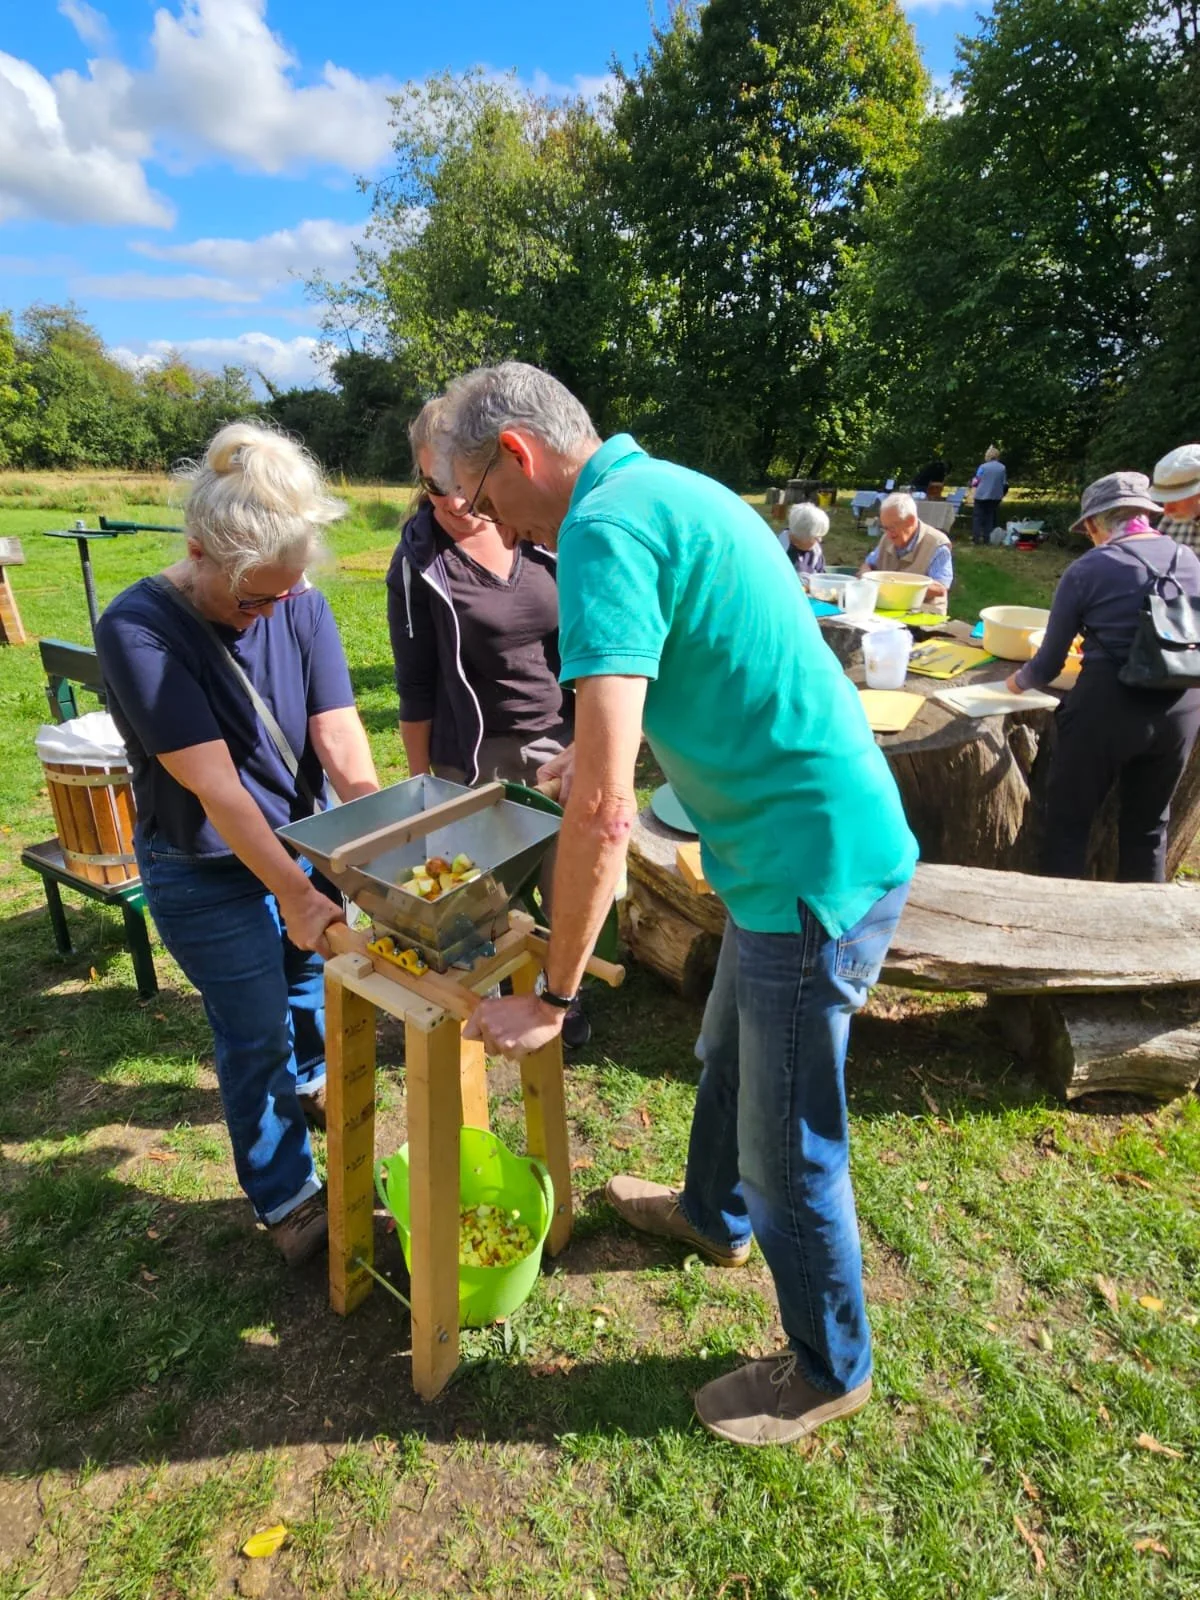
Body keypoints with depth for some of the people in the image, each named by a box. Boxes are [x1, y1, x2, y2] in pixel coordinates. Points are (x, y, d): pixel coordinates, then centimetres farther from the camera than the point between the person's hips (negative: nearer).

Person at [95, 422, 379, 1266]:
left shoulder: (302, 608, -12)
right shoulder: (138, 629, -24)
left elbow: (345, 748, -17)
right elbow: (214, 785, -26)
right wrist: (294, 892, -26)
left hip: (305, 844, 4)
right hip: (207, 875, -4)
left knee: (311, 981, 24)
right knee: (256, 1036, 6)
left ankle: (308, 1080, 57)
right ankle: (287, 1200, 30)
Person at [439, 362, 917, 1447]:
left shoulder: (604, 527, -20)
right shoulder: (665, 487, 12)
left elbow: (603, 810, -28)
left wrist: (551, 999, -17)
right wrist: (604, 751, 32)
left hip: (815, 869, -10)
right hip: (799, 851, 10)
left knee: (789, 1154, 10)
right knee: (729, 1054, 29)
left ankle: (830, 1370, 37)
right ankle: (714, 1215, 56)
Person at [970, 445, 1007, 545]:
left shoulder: (983, 466, -10)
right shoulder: (1003, 467, 0)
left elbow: (975, 482, -6)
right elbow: (1005, 484, 5)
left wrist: (973, 483, 16)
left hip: (982, 495, -3)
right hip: (996, 496, 3)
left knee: (977, 517, 5)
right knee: (990, 518, 11)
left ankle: (976, 539, -1)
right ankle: (987, 539, 9)